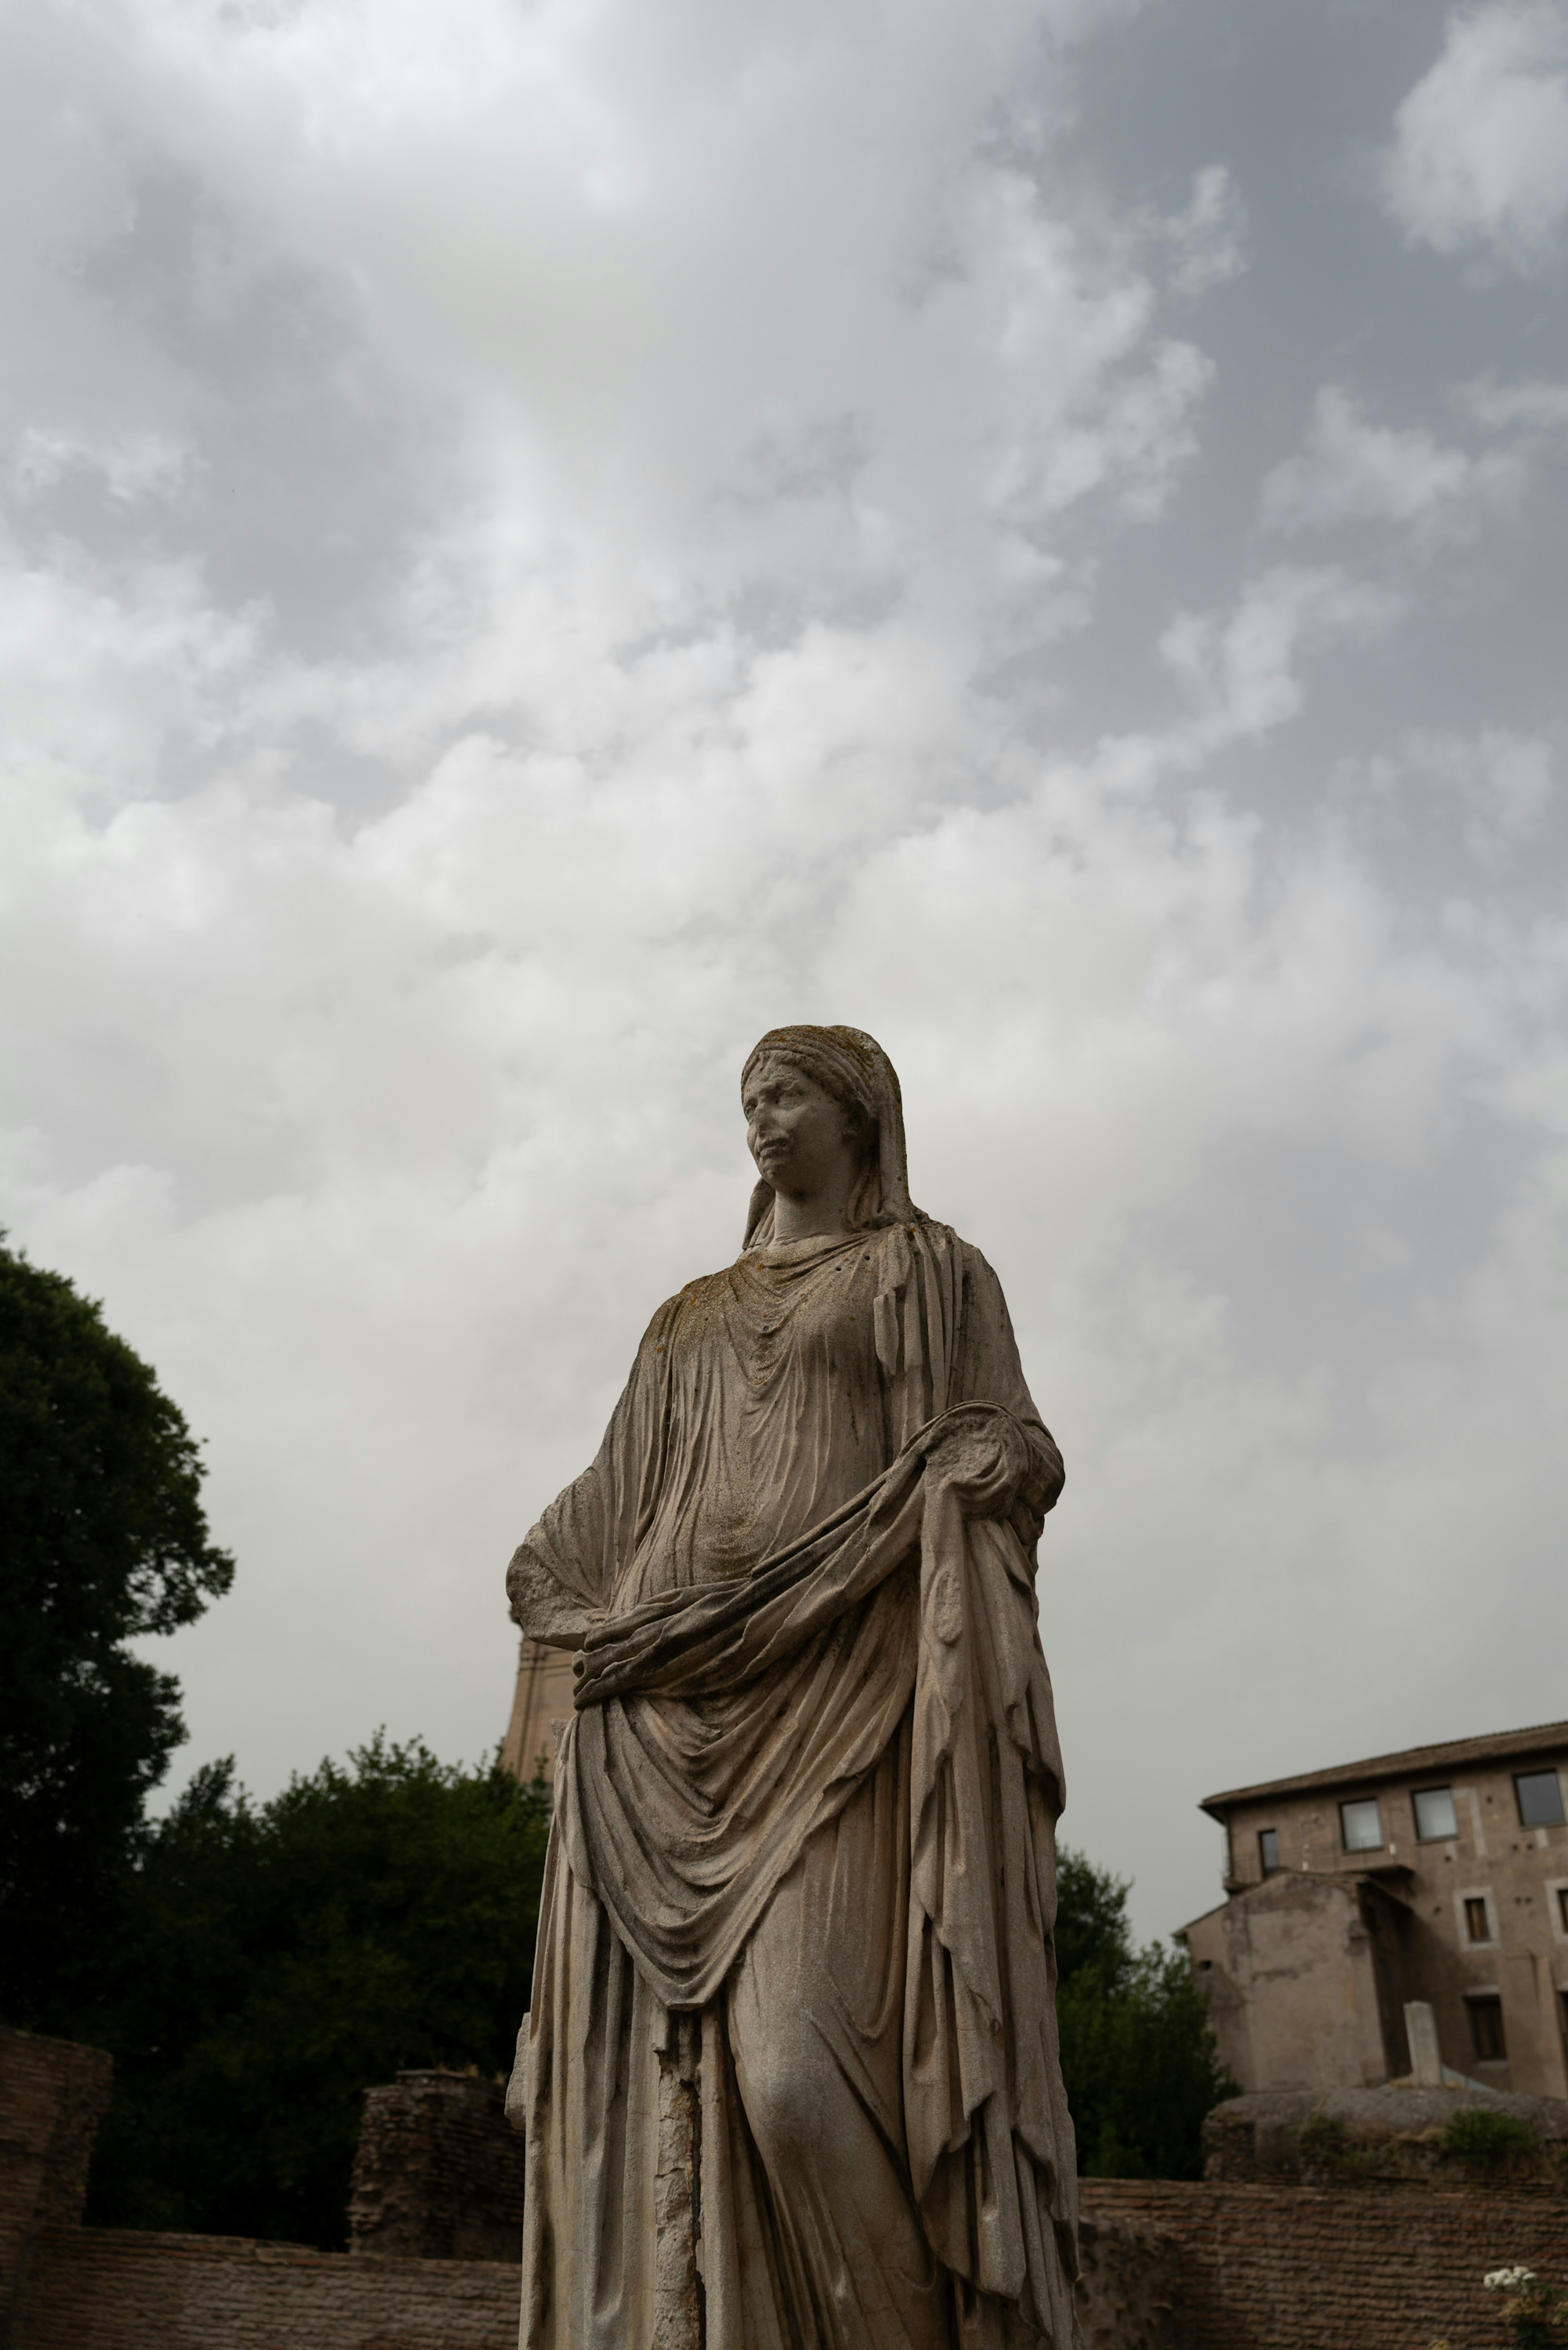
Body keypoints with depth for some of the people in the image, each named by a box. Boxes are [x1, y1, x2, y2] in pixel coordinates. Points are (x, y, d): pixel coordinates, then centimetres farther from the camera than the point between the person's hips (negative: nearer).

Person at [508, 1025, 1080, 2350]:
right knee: (657, 2068, -4)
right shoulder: (694, 1317, 27)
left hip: (844, 1681, -5)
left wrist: (995, 1463, -18)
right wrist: (566, 1594, 9)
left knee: (794, 2060, -21)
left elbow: (1016, 1445, 5)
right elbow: (615, 1498, 27)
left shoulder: (937, 1275, 15)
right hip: (670, 1704, 5)